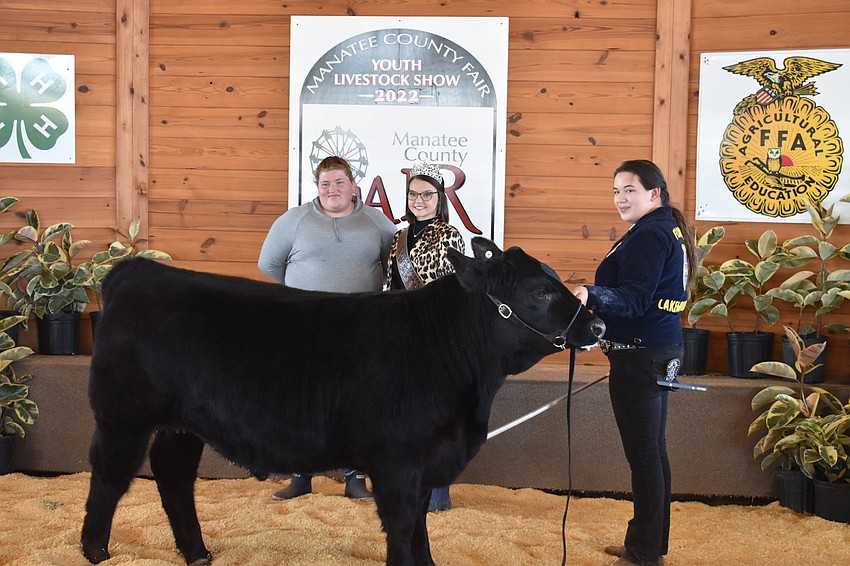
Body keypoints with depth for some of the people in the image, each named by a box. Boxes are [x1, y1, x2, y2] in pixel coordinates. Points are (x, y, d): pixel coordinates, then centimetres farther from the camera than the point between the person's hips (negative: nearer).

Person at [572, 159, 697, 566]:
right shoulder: (670, 231, 16)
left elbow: (634, 299, -24)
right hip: (661, 350, 11)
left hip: (640, 356, -11)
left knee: (643, 452, -6)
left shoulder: (648, 236, -15)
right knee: (652, 450, 17)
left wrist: (591, 296, -39)